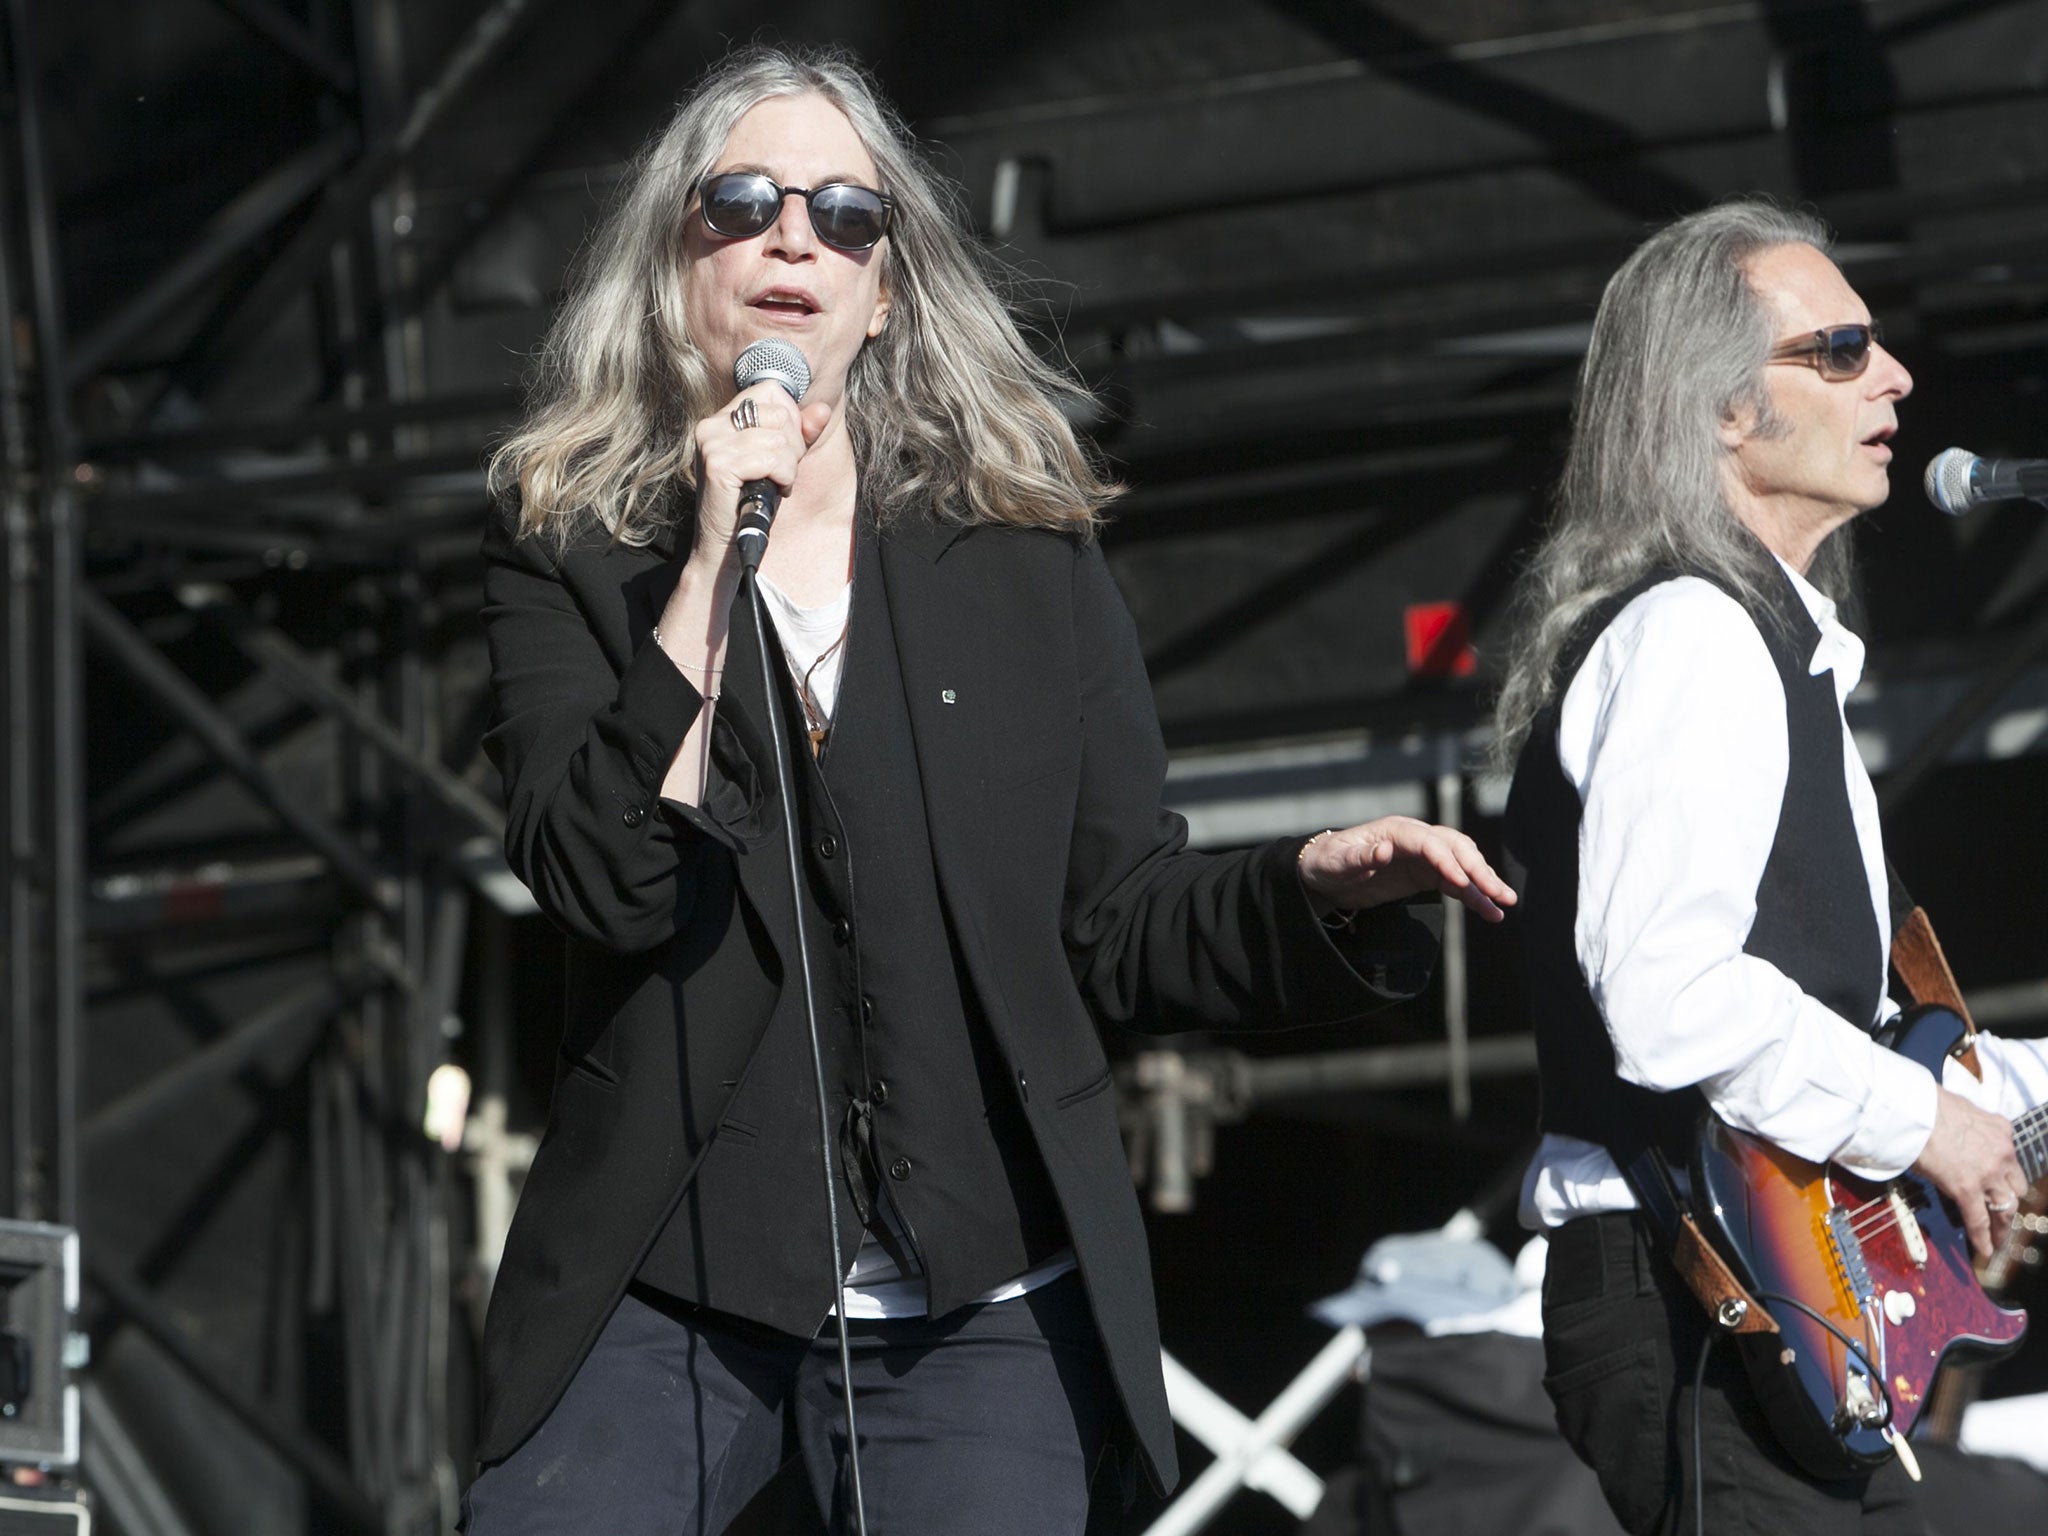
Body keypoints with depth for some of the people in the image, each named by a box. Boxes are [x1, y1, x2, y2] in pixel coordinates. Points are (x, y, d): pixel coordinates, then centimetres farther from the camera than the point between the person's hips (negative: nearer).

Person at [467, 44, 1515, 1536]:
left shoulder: (1027, 559, 8)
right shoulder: (569, 553, 3)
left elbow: (1125, 930, 8)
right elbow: (603, 883, -12)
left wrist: (1317, 885, -11)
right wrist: (715, 553, -15)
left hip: (979, 1314, 1)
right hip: (665, 1289, -1)